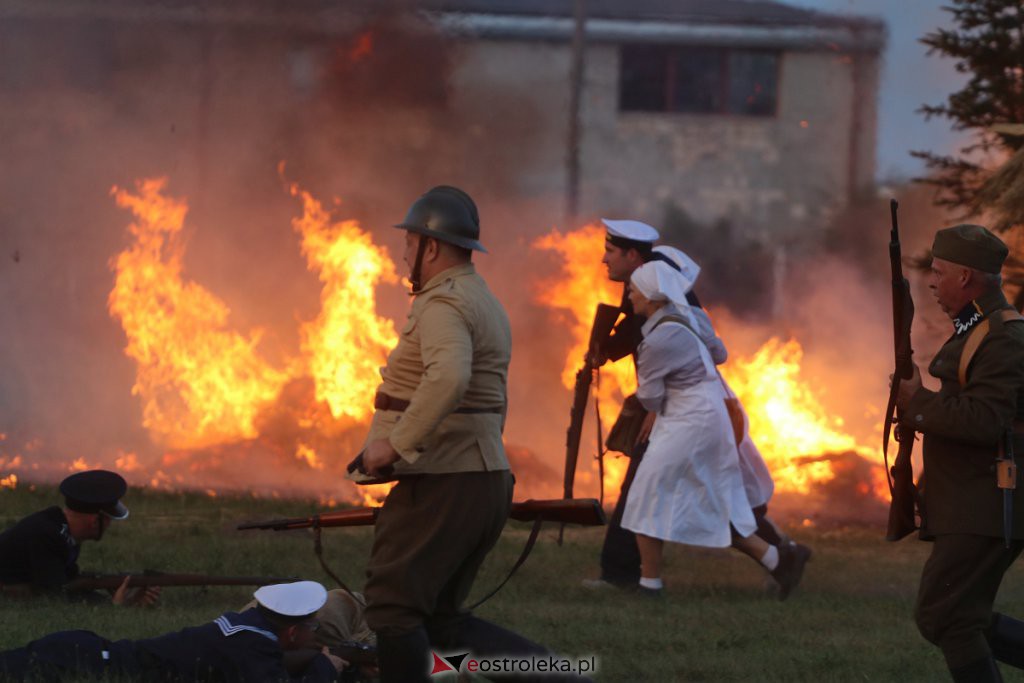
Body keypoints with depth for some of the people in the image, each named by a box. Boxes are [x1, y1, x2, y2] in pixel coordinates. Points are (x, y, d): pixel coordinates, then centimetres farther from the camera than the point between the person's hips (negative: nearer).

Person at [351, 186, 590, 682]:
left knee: (393, 606, -5)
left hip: (442, 483, -10)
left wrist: (396, 442, -29)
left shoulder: (444, 303, -13)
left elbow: (449, 377, -33)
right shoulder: (485, 303, 20)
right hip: (486, 480, 10)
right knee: (442, 620, 12)